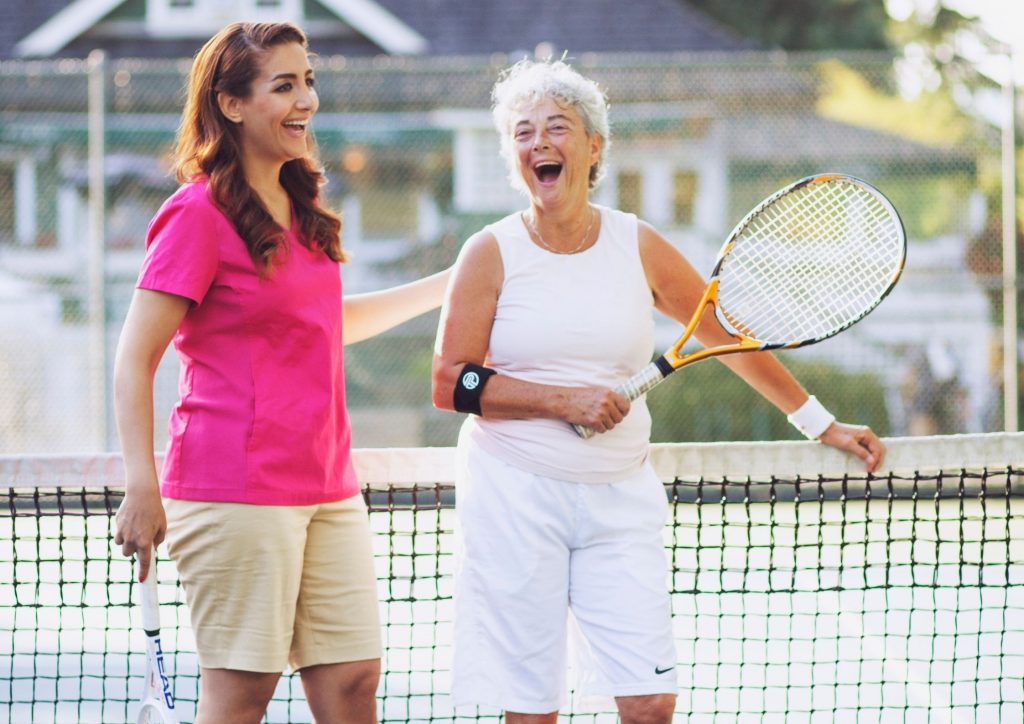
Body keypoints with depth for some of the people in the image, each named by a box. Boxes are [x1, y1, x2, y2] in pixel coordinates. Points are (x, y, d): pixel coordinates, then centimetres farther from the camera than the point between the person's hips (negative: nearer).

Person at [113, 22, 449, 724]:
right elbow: (133, 362, -11)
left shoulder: (302, 211, 14)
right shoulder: (199, 214, -10)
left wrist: (449, 284, 32)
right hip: (237, 493, -8)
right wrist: (142, 490, -18)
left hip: (327, 485, 8)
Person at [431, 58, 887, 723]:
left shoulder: (639, 248, 5)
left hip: (621, 499, 2)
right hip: (514, 496, -2)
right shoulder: (492, 254, -1)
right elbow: (451, 385, -5)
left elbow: (731, 336, 14)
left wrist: (822, 424, 16)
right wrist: (566, 400, -14)